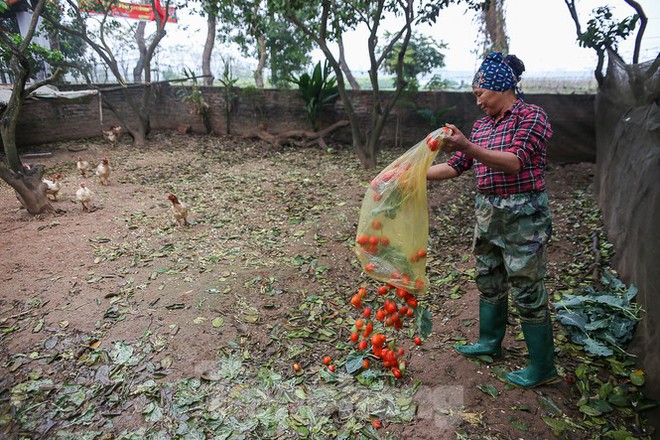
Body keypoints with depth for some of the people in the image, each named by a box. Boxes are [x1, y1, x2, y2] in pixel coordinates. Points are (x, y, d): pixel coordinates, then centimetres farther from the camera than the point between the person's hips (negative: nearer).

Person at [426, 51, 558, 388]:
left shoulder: (532, 117, -10)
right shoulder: (481, 125, 10)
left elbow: (514, 162, -25)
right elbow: (455, 166, 10)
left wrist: (467, 146, -37)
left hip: (523, 215, -7)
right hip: (488, 212, 8)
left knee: (527, 292, 0)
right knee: (489, 282, 18)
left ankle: (542, 367, 16)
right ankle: (490, 342, 38)